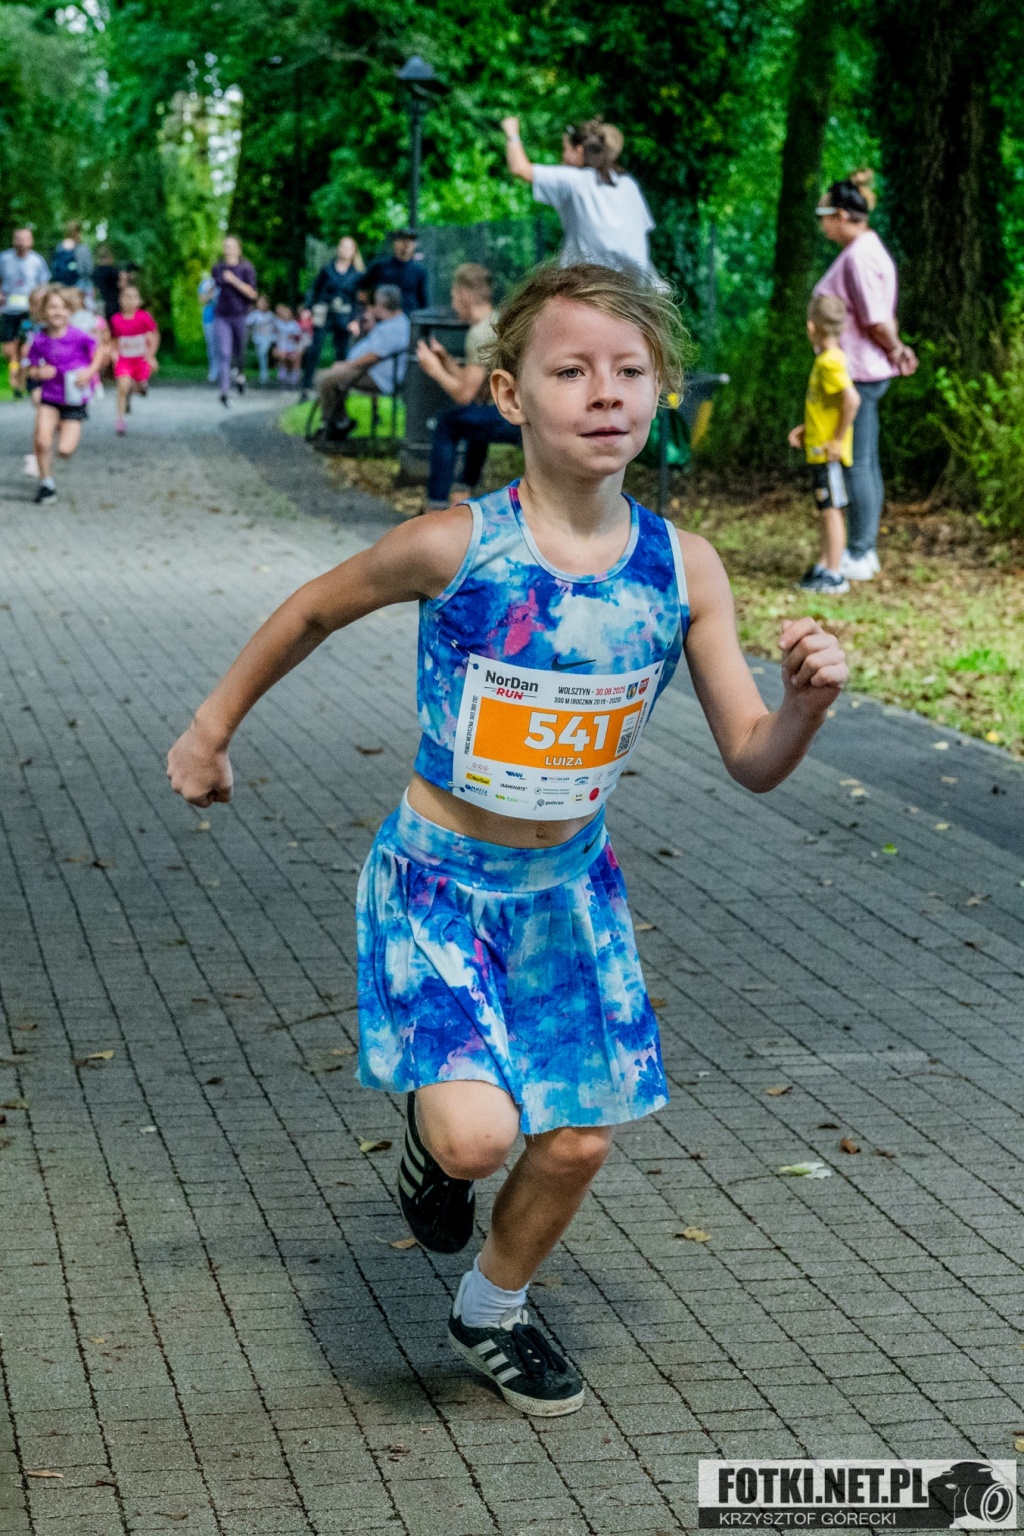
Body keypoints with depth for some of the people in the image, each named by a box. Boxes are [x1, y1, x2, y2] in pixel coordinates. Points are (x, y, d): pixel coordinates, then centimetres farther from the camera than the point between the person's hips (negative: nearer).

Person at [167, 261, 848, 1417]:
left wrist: (809, 700, -27)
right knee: (477, 1134, -20)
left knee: (578, 1141, 10)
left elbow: (753, 761, -6)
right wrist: (213, 726, 7)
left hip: (570, 888, 4)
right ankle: (429, 1122, 19)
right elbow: (315, 609, -2)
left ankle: (492, 1312, 40)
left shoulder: (683, 570, -11)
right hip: (437, 882, -4)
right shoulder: (455, 548, -21)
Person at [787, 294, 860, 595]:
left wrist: (839, 439, -24)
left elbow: (851, 399, -31)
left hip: (828, 452, -10)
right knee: (826, 511, 17)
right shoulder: (826, 359, 12)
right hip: (818, 449, 10)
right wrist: (806, 429, 15)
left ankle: (834, 576, -1)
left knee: (831, 510, -5)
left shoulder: (830, 362, -19)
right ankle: (822, 567, 26)